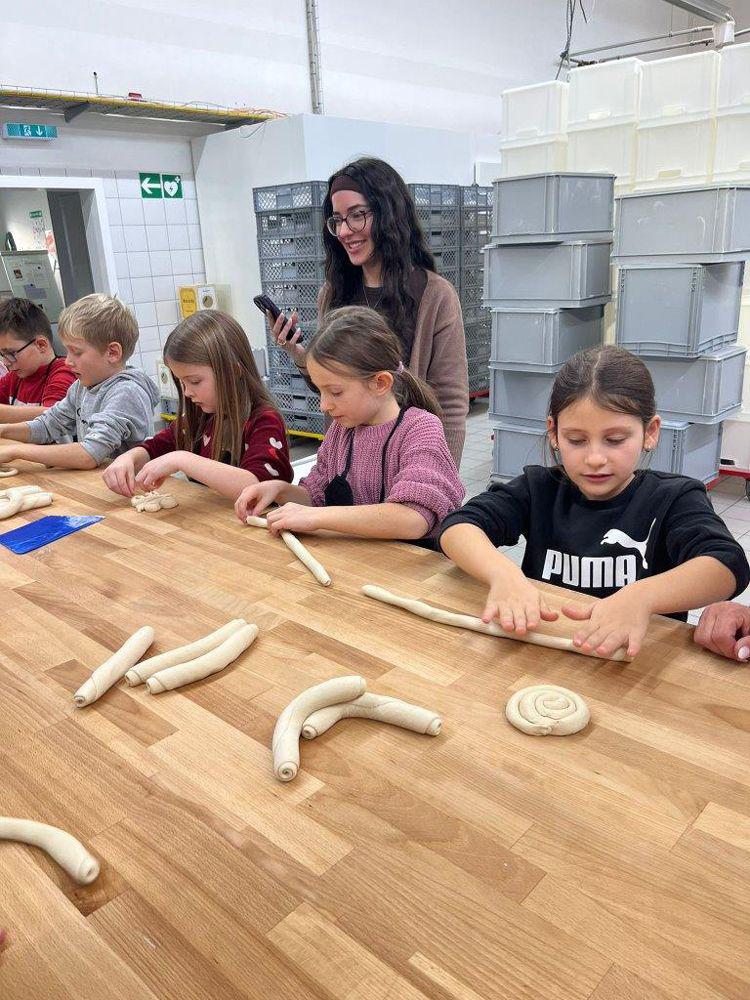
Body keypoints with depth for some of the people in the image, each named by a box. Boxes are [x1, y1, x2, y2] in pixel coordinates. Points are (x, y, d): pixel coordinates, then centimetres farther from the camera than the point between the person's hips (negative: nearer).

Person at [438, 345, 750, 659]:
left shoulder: (673, 500, -4)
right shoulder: (538, 489, 1)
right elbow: (457, 527, -11)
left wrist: (641, 597, -41)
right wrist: (504, 574, -33)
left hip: (642, 656, -1)